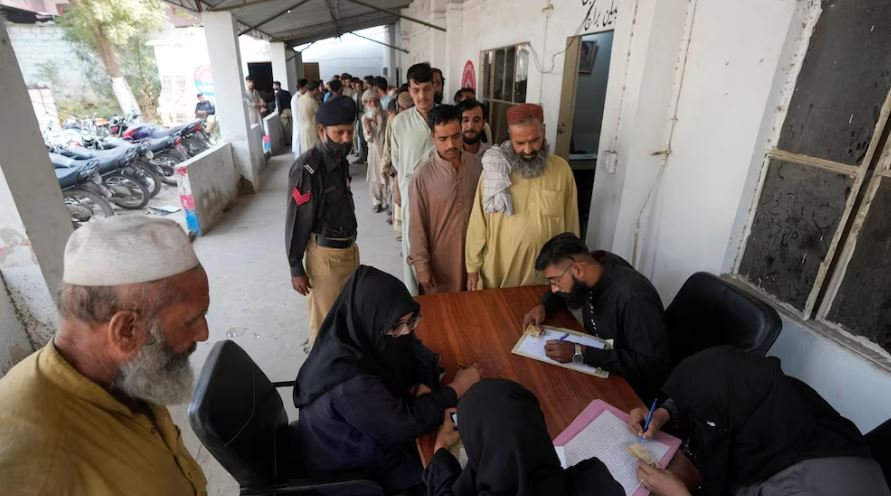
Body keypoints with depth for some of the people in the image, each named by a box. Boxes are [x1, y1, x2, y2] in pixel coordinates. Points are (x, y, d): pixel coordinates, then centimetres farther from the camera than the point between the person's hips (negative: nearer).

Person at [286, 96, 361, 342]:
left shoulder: (340, 160, 5)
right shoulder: (307, 168, -19)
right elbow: (296, 221, -16)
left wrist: (350, 246, 17)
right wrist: (296, 269, -12)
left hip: (349, 249, 8)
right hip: (325, 255, -8)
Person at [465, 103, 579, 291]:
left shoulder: (561, 169, -5)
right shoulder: (494, 169, -10)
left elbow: (571, 224, 2)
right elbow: (478, 222, -6)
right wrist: (473, 266, -3)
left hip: (545, 275, 1)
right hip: (497, 272, -1)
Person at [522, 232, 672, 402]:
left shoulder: (633, 296, -33)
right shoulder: (593, 262, -11)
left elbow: (651, 365, -31)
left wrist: (580, 353, -33)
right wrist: (543, 306, -8)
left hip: (632, 390, -6)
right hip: (599, 368, 7)